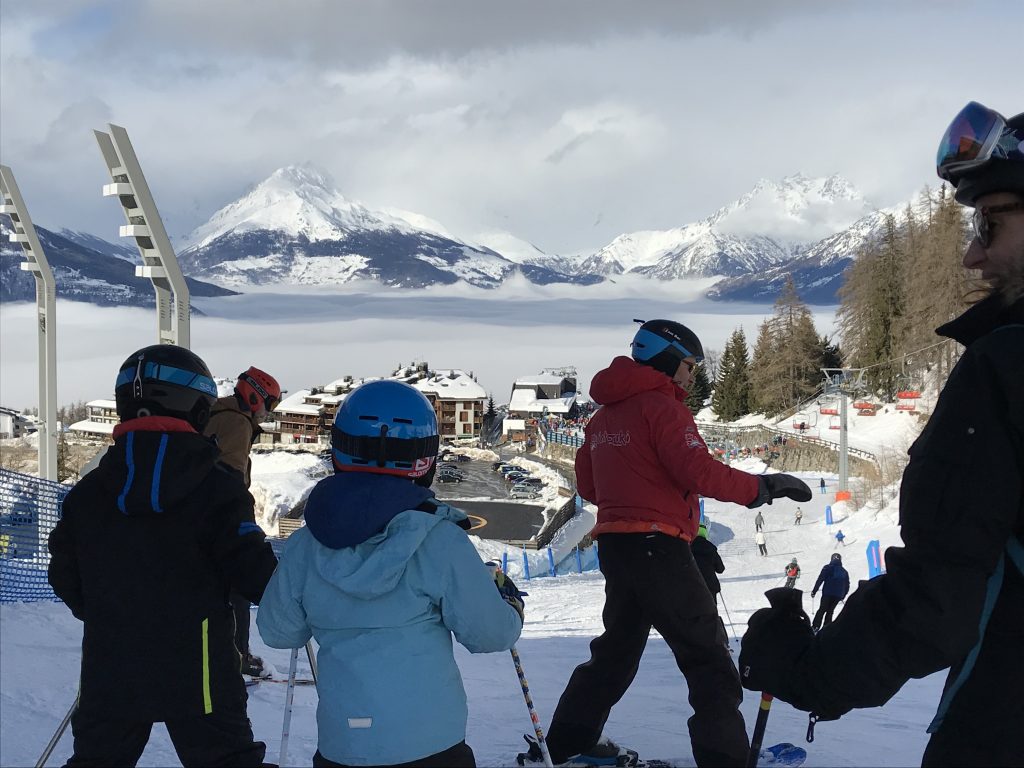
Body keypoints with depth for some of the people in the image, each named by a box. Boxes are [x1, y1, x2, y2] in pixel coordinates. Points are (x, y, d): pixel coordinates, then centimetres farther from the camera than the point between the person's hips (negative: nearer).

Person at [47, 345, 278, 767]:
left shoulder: (85, 493, 1)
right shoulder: (216, 489, -12)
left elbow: (65, 578, 9)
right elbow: (252, 569, -14)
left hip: (109, 679, 4)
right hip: (197, 678, -3)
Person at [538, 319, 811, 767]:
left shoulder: (604, 416, 15)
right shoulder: (662, 406, -10)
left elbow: (588, 486, 20)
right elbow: (699, 472, -20)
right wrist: (762, 487, -12)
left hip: (614, 546, 8)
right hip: (658, 546, -8)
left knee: (616, 649, 21)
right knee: (707, 654, -3)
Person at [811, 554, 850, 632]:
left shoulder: (828, 568, 1)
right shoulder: (844, 572, 16)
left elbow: (820, 579, -7)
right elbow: (847, 585, 19)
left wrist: (814, 591, -5)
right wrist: (843, 596, 27)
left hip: (827, 593, -4)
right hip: (838, 595, 4)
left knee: (822, 610, -3)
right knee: (830, 611, 9)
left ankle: (815, 627, -15)